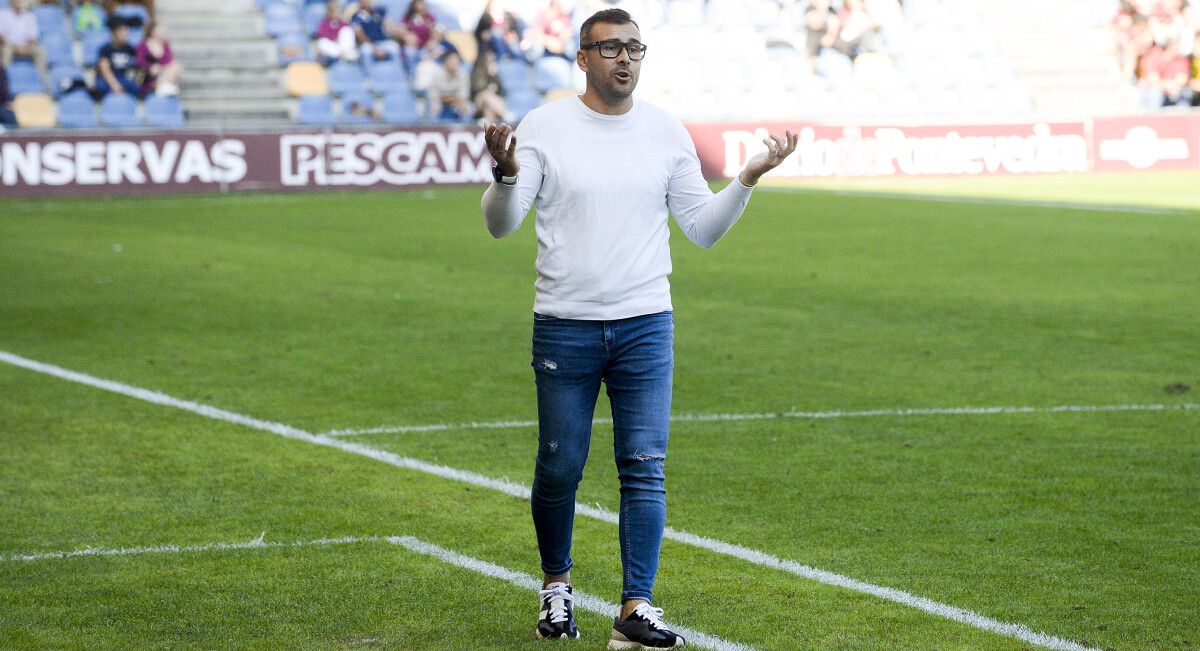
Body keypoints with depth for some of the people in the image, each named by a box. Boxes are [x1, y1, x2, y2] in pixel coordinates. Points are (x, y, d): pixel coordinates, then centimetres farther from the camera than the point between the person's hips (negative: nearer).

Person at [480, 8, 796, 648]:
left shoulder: (667, 132, 5)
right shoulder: (545, 126, -2)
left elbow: (702, 228, 9)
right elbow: (501, 223, -5)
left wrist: (748, 179, -5)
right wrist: (505, 174, -25)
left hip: (645, 326, 2)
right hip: (563, 326, -1)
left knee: (645, 468, -5)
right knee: (559, 469, 4)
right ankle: (556, 585, 26)